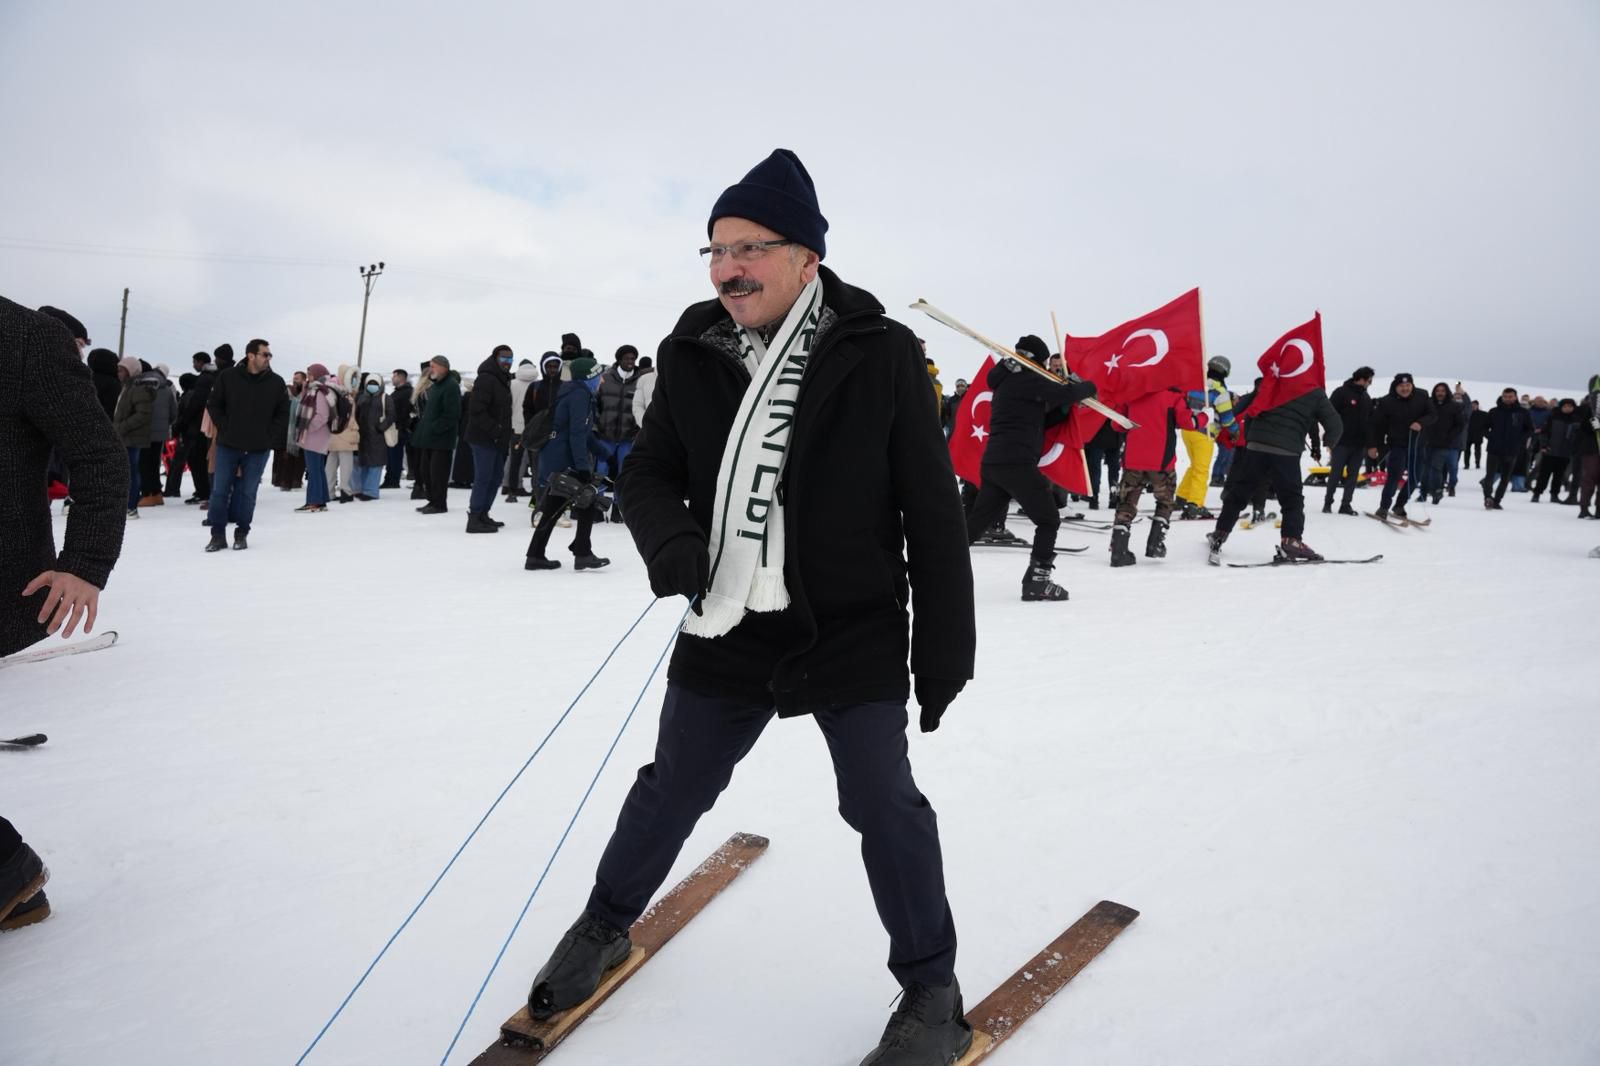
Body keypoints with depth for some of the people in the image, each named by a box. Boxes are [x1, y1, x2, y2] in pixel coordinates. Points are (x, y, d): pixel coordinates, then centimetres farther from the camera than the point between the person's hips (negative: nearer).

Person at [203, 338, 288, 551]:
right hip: (228, 445, 0)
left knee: (247, 492, 6)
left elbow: (283, 415, 4)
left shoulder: (276, 383, -1)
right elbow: (214, 405, 4)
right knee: (220, 490, 2)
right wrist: (226, 429, -4)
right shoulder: (228, 377, -3)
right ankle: (218, 534, 10)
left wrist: (269, 436, -4)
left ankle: (241, 534, 16)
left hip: (258, 449, 0)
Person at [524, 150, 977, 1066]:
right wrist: (674, 548, -16)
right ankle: (607, 924, 42)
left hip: (852, 634, -3)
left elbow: (933, 513, -7)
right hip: (727, 631, 3)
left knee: (883, 802, 1)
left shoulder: (881, 355, -11)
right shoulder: (694, 353, -3)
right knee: (673, 787, 16)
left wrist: (943, 650, -5)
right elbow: (651, 473, 6)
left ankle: (933, 991, 24)